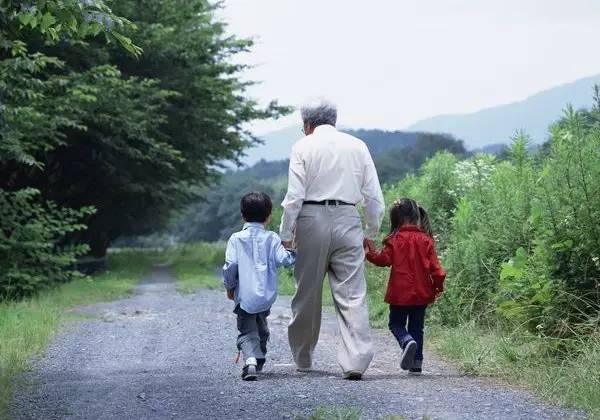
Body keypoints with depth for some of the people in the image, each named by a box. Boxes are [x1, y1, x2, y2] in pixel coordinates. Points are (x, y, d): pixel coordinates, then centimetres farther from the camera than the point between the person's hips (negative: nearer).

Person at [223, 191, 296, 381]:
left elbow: (230, 265, -8)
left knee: (247, 332, -1)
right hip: (267, 296, 2)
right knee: (262, 330, 23)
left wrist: (229, 286, 6)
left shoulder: (236, 239, -2)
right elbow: (283, 259, -10)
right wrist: (293, 252, 11)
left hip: (245, 296, -2)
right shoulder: (272, 238, 0)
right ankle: (259, 362, 33)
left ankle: (250, 360, -26)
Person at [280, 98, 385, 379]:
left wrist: (285, 235, 0)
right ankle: (355, 362, -14)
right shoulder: (357, 146, 9)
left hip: (312, 220, -1)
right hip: (348, 220, 1)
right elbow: (374, 195, 8)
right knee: (352, 295, -3)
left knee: (307, 295, 11)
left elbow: (295, 196, -6)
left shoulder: (303, 147, 1)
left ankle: (303, 359, 23)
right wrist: (372, 233, 17)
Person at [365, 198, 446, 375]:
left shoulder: (395, 239, -9)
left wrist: (370, 253, 4)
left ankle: (407, 341, -22)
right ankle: (417, 363, 9)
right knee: (417, 327, 12)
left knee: (396, 323, 9)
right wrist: (439, 283, 8)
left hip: (400, 292, -3)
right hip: (421, 293, 3)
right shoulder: (426, 240, 1)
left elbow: (384, 259, -11)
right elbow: (434, 265, 0)